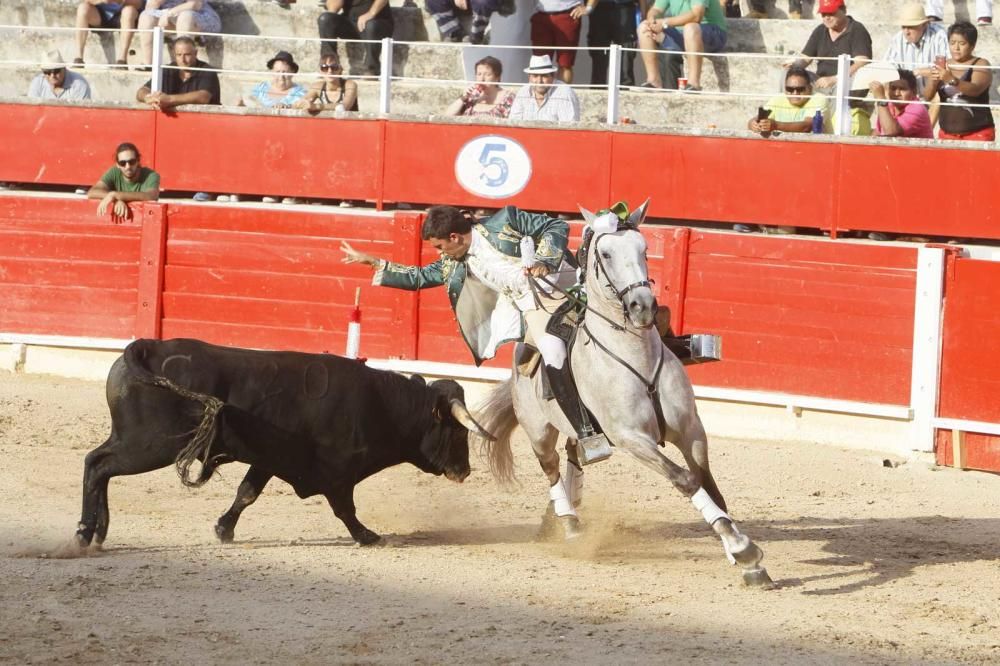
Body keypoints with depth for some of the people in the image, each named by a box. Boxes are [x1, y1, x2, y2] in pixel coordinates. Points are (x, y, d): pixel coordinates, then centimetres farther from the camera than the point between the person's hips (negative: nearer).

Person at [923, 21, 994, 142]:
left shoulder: (981, 65, -2)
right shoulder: (943, 66, 9)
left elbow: (975, 89, -21)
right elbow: (927, 97, 0)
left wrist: (952, 80, -38)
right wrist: (933, 82, -22)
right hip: (947, 133, 4)